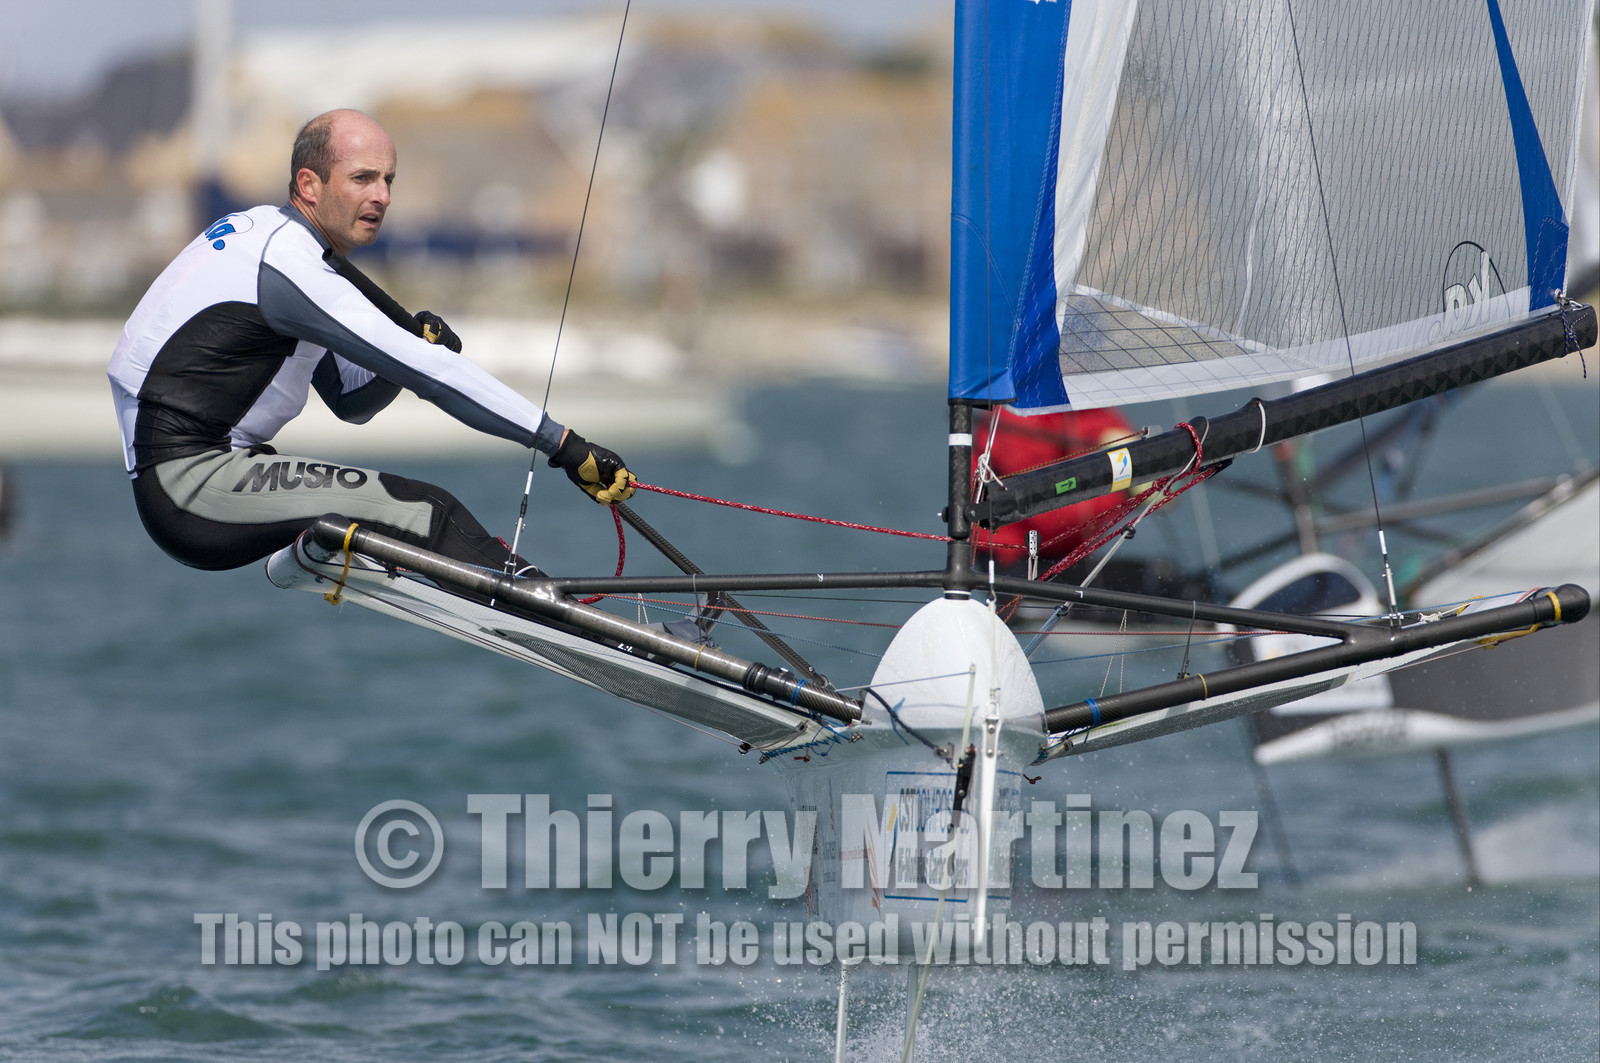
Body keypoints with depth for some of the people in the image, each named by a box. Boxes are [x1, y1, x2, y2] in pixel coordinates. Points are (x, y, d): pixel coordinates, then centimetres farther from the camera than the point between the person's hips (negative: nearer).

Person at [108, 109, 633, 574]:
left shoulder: (268, 230, 16)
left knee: (424, 511, 5)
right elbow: (424, 372, -21)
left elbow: (350, 400, 19)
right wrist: (561, 442, -22)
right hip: (190, 485, -10)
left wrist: (417, 349, -2)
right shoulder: (285, 264, -16)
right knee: (424, 515, -19)